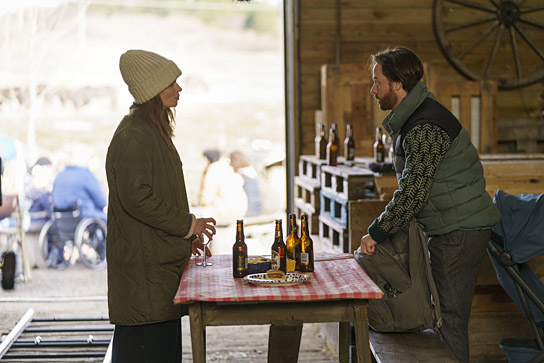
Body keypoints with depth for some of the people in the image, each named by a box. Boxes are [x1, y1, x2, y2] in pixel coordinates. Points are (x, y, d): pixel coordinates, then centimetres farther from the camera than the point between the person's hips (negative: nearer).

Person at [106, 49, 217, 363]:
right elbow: (136, 198, -22)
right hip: (145, 263, -10)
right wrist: (188, 225, -13)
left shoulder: (154, 131, 17)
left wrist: (187, 235, 15)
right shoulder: (133, 136, -16)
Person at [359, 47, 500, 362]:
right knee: (448, 312, 13)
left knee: (450, 316, -6)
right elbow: (414, 186, 20)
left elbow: (413, 192, -24)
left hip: (461, 231, -10)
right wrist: (385, 228, 13)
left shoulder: (425, 128, -21)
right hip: (454, 229, 10)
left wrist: (377, 233, -15)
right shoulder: (413, 118, 14)